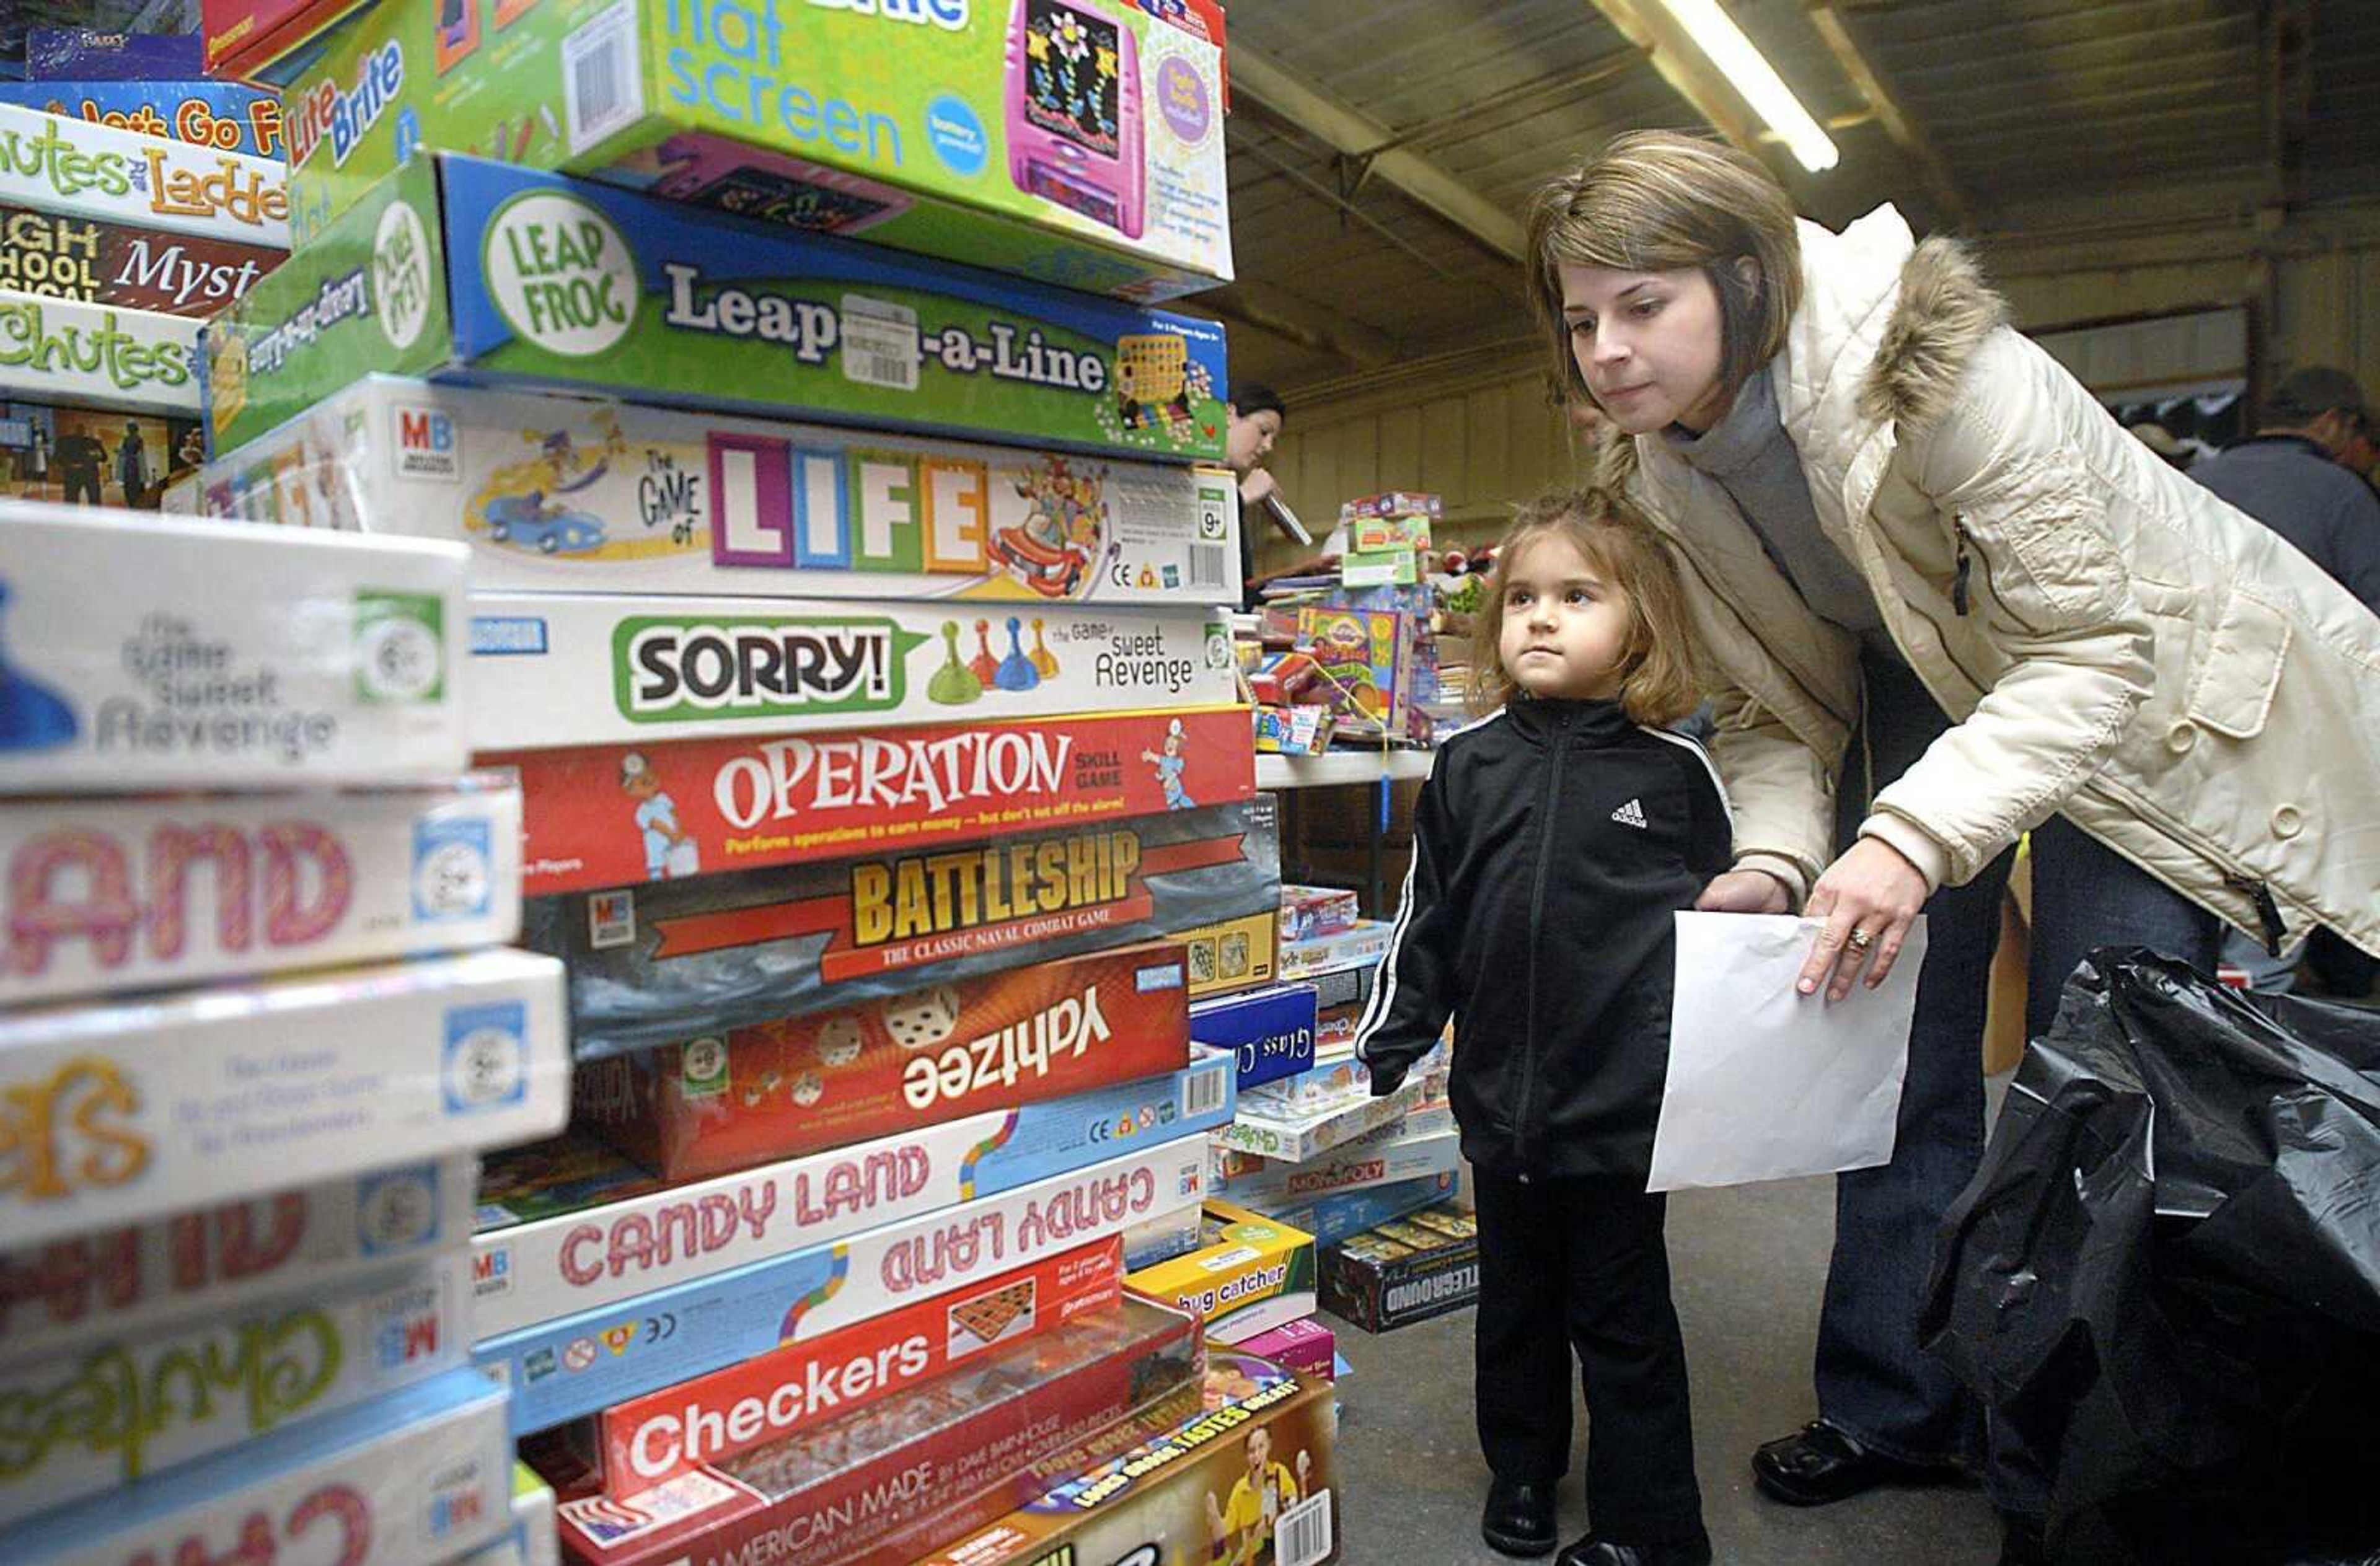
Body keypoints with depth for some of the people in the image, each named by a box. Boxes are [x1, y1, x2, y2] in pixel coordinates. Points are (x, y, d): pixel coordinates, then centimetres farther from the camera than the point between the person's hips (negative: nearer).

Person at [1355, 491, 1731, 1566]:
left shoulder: (1676, 771, -4)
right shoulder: (1468, 765, 0)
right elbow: (1425, 925, 5)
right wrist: (1378, 1054, 5)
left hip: (1625, 1106, -2)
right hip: (1500, 1099, 3)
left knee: (1621, 1314, 11)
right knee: (1515, 1297, 20)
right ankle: (1522, 1466, 43)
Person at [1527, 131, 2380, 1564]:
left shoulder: (1936, 372, -31)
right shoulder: (1663, 470, -10)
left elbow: (2091, 640, -31)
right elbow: (1772, 702, -4)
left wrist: (1913, 839, -43)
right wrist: (1772, 858, -22)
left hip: (2130, 683, -5)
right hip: (1925, 680, 6)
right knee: (1894, 1031, 2)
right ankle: (1900, 1409, 18)